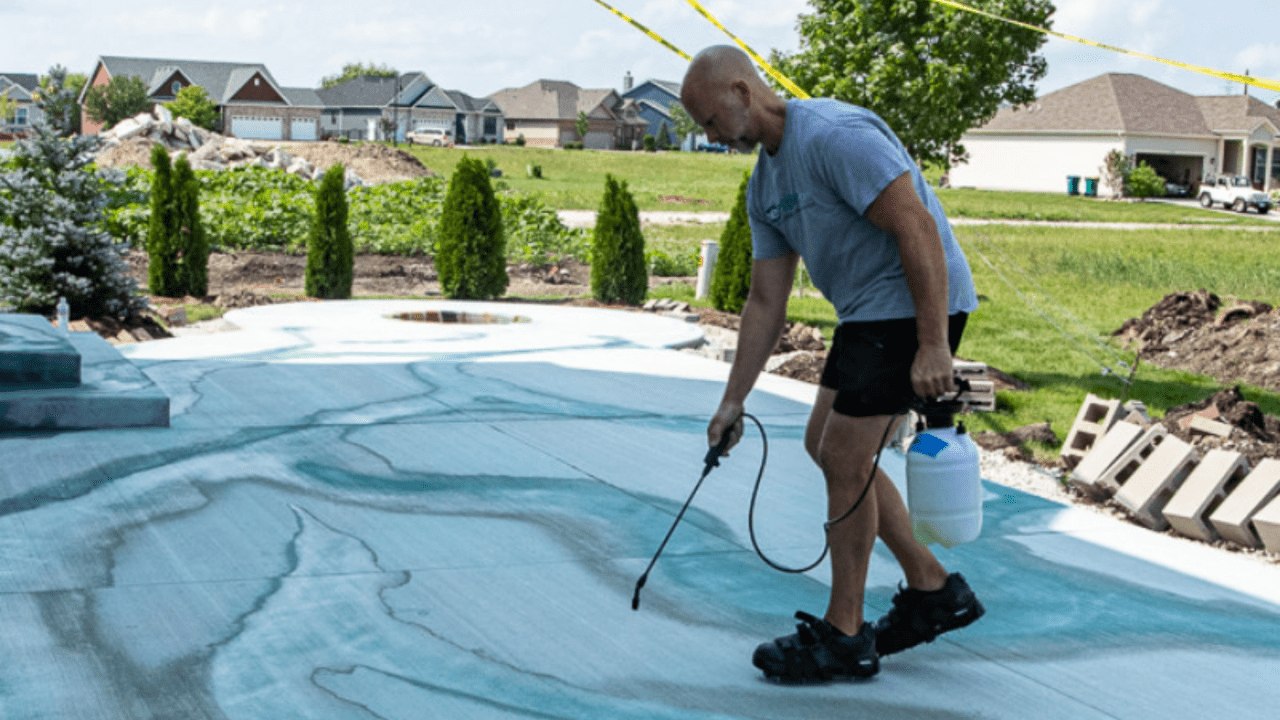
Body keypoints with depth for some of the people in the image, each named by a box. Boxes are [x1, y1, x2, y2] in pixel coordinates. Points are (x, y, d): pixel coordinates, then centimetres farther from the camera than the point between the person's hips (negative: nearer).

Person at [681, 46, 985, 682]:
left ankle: (843, 636, 6)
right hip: (869, 311, 10)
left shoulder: (834, 135, -20)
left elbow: (918, 228, -26)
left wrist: (933, 345, -29)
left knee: (845, 458, -7)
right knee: (825, 445, 14)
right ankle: (932, 591, 22)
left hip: (917, 304, -10)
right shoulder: (764, 185, 11)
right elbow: (765, 301, 13)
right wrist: (733, 401, 11)